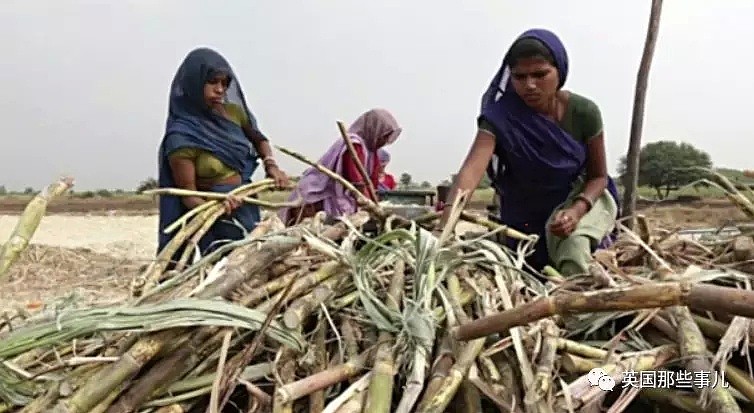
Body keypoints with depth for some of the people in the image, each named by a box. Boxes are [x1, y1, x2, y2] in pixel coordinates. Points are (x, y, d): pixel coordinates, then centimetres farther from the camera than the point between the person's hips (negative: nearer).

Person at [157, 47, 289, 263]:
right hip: (214, 222, -6)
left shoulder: (232, 112, -2)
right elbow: (188, 195, -16)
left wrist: (271, 165, -1)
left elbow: (258, 139, 17)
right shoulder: (181, 136, -18)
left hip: (248, 209, 6)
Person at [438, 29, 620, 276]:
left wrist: (576, 210, -31)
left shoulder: (584, 112, -22)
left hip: (581, 198, -1)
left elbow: (598, 176, -10)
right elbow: (472, 168, -43)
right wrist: (446, 224, -60)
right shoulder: (500, 117, -26)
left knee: (574, 246, -32)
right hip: (525, 214, 1)